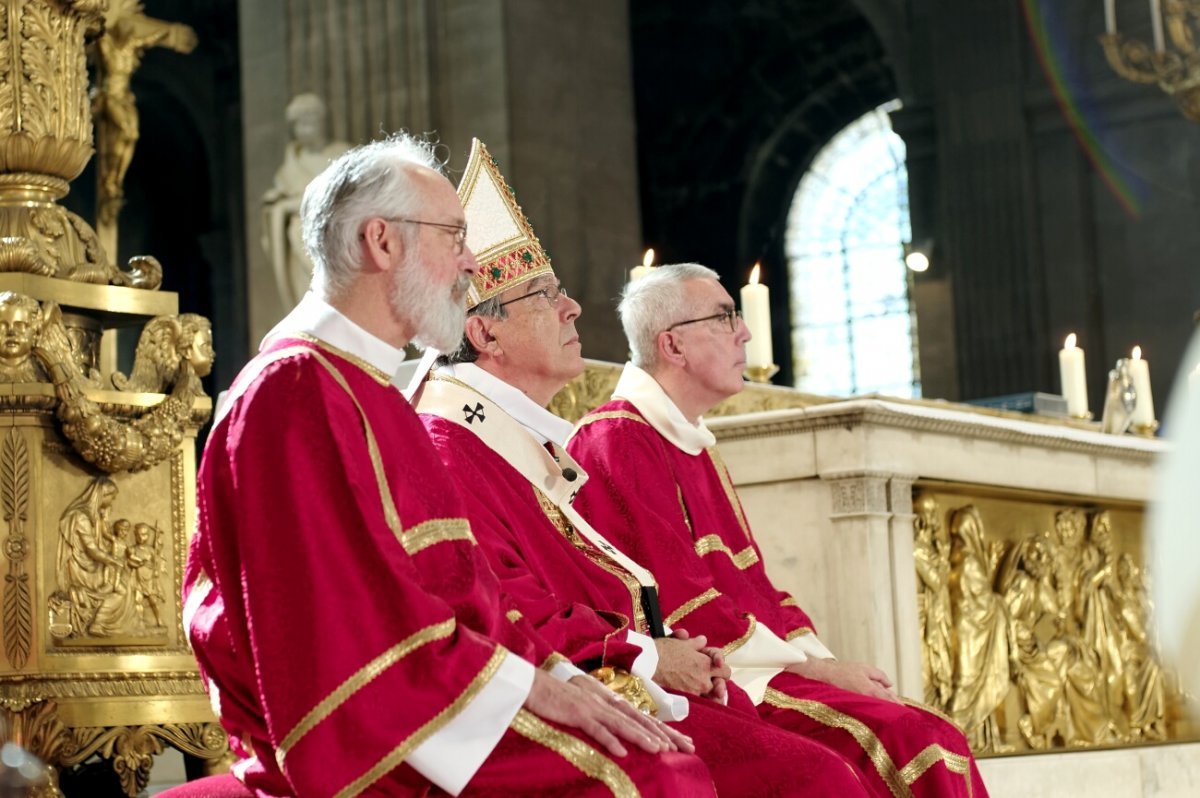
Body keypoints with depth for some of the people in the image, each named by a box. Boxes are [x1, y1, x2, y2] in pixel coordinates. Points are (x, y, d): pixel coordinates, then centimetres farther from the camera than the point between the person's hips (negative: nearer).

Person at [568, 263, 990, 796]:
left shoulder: (696, 447, 22)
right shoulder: (618, 441, -8)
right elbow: (682, 608, -16)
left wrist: (829, 665, 3)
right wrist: (816, 669, -12)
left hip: (749, 669, 9)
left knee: (938, 741, -7)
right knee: (900, 742, -23)